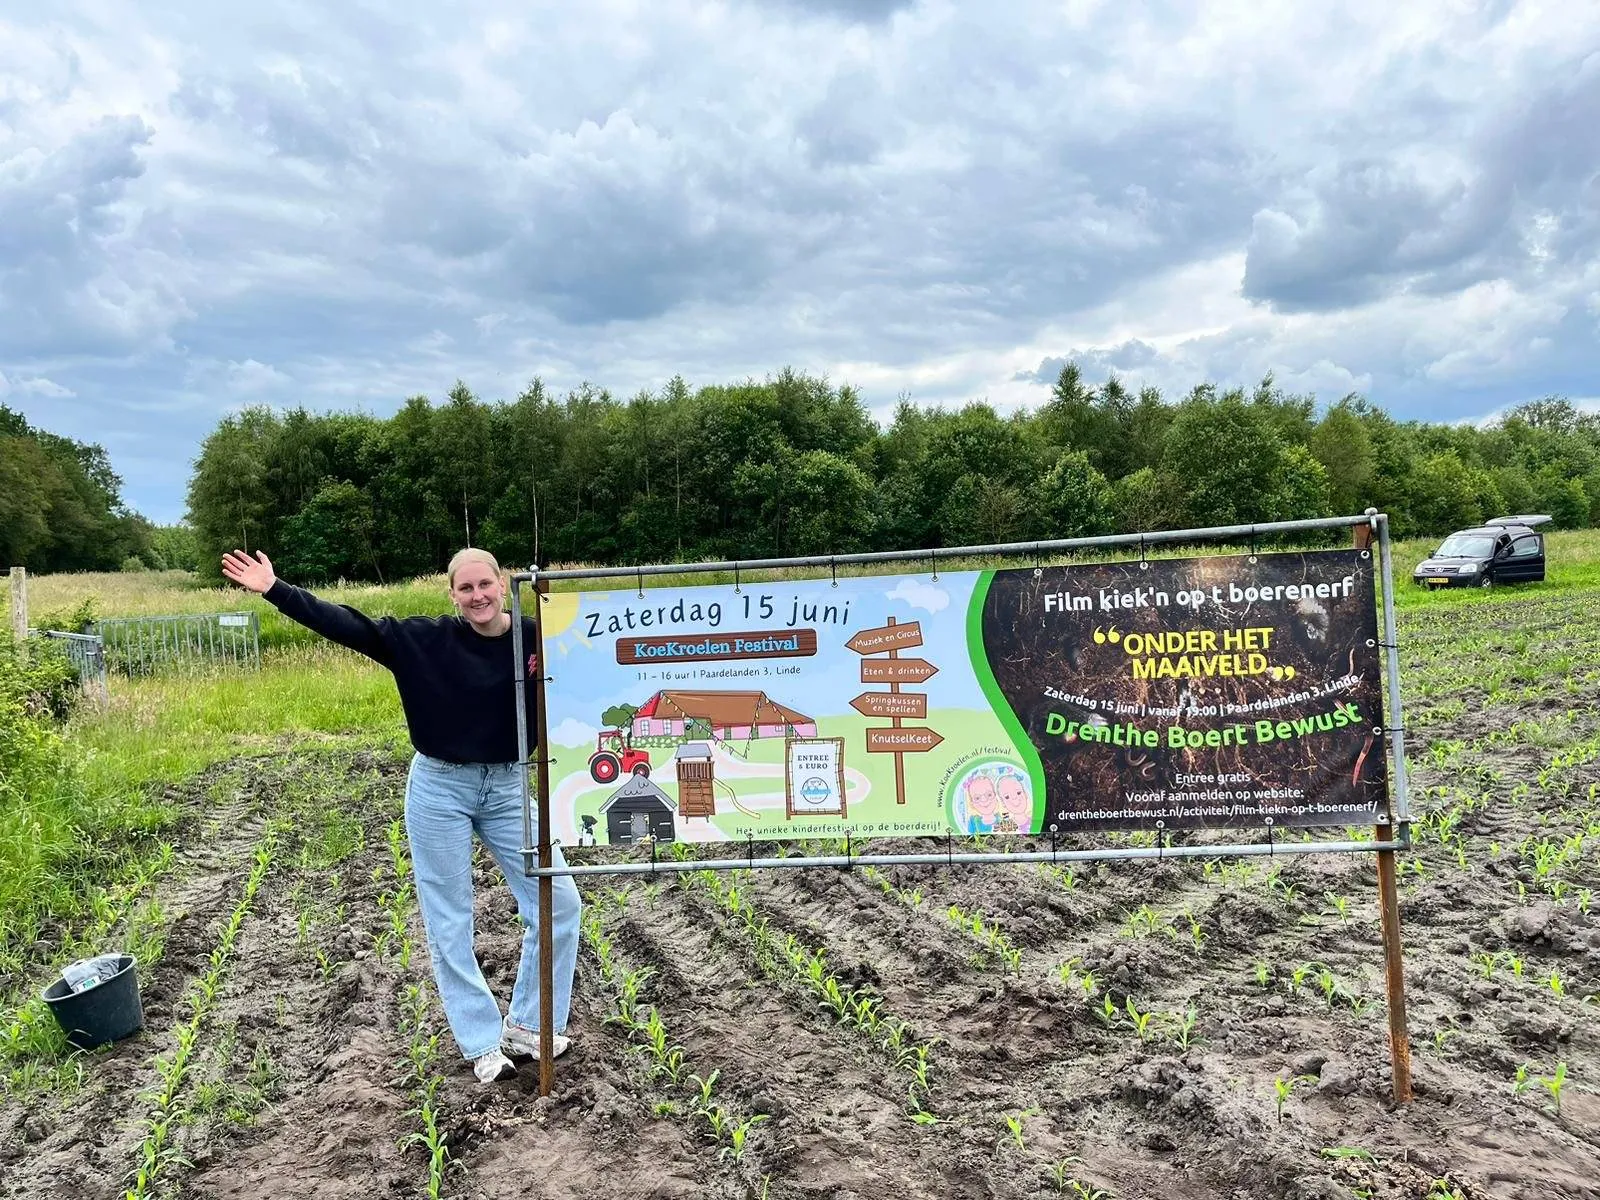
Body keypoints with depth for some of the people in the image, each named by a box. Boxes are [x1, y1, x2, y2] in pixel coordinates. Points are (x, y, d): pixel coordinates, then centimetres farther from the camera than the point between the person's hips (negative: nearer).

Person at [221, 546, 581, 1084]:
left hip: (508, 787, 2)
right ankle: (483, 1043, 22)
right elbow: (348, 625, -9)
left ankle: (528, 1024, 20)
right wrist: (275, 590, -13)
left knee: (559, 902, 1)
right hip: (440, 788, -1)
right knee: (449, 924, 5)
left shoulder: (534, 639, -7)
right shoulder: (424, 638, -8)